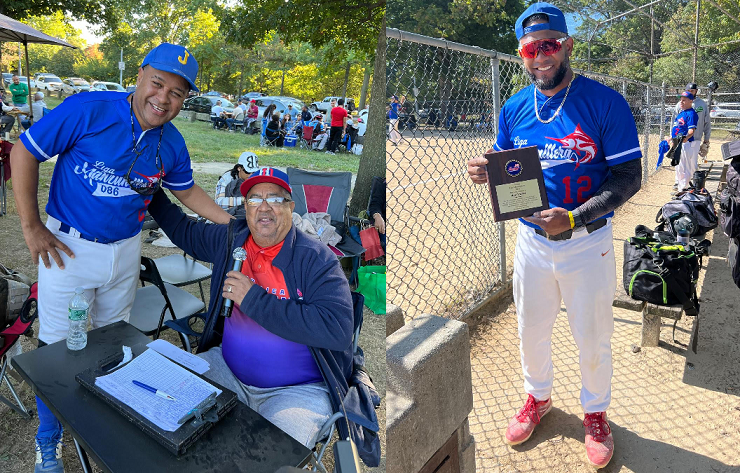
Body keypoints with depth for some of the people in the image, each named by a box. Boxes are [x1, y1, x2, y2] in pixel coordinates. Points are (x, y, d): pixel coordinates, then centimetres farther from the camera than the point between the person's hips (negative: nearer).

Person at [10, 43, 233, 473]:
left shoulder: (171, 144, -3)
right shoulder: (87, 110, -19)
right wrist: (31, 227, -11)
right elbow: (24, 154, -12)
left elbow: (187, 191, 13)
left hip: (125, 251, 4)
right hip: (68, 247, -4)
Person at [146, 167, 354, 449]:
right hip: (226, 368, 6)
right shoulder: (229, 239, 5)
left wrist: (254, 300, -23)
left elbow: (338, 330, -27)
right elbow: (183, 230, 26)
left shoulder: (318, 259, -14)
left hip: (297, 390, -6)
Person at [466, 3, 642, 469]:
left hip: (587, 244, -3)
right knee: (531, 331, 19)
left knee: (593, 339, 12)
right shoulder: (514, 109, 0)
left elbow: (629, 178, -14)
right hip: (531, 241, 4)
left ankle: (596, 412, 39)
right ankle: (539, 397, 46)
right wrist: (487, 172, -16)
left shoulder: (605, 102, -14)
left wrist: (574, 218, -28)